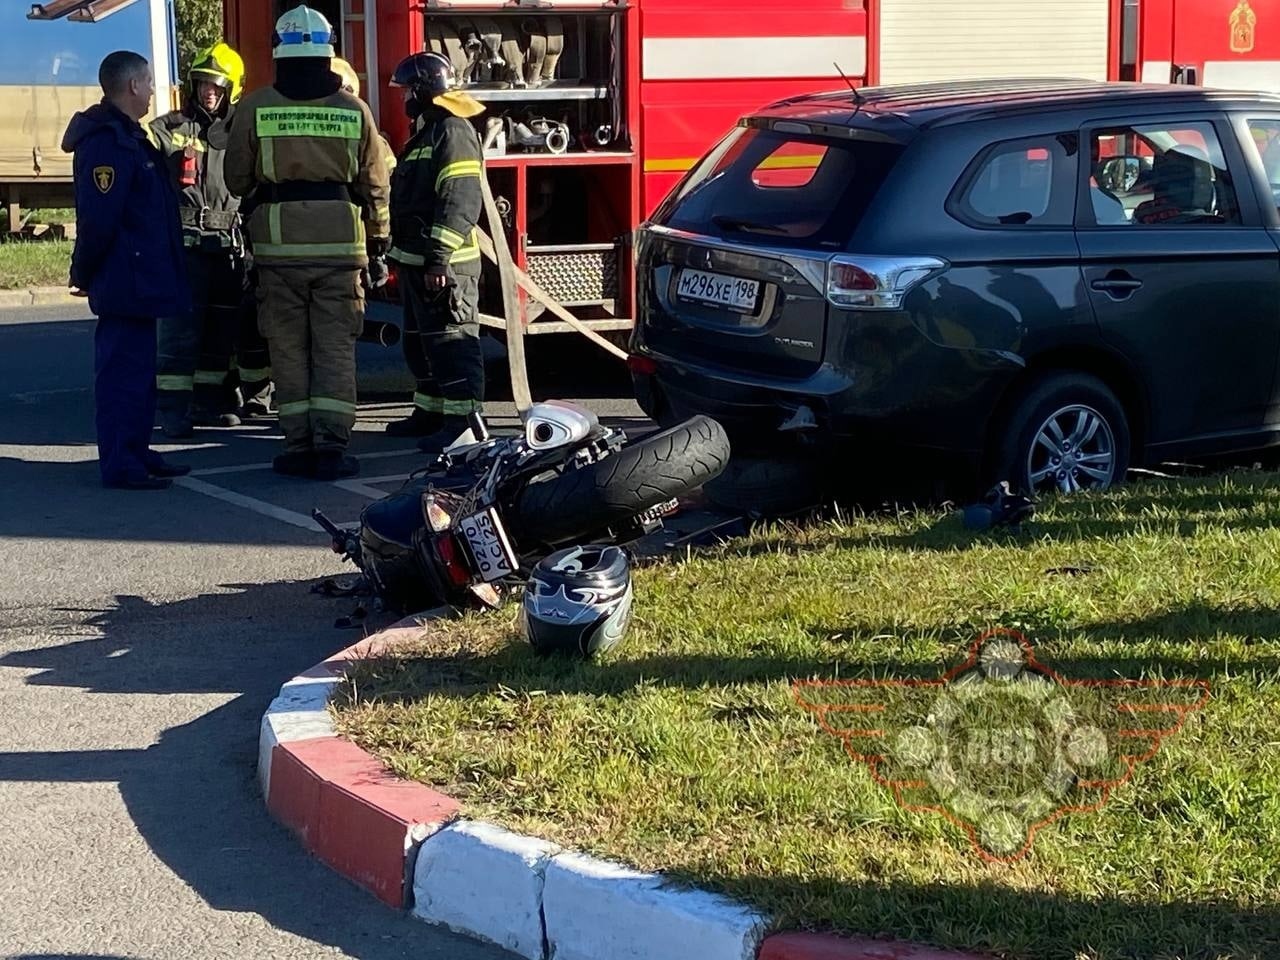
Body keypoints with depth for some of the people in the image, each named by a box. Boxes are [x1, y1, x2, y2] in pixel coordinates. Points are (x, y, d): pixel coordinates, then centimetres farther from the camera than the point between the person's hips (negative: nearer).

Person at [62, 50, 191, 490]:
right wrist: (84, 273, -13)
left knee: (137, 367, 16)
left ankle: (137, 453, 23)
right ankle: (120, 464, -6)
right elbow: (98, 218, -23)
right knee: (124, 368, -8)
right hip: (127, 279, -11)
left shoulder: (128, 136, 18)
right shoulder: (107, 142, -18)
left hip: (139, 279, 11)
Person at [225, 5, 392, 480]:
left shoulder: (254, 108, -2)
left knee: (288, 348, 7)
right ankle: (331, 447, 0)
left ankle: (299, 446, 7)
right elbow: (375, 188, 6)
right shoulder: (354, 110, 1)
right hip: (339, 241, 0)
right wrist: (378, 248, 15)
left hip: (278, 243, 0)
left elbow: (236, 180, 6)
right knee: (335, 348, 4)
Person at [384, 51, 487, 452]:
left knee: (451, 342, -11)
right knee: (420, 341, 17)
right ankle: (430, 412, 26)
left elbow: (460, 200, -24)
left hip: (442, 265, -11)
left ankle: (463, 423, -12)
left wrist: (438, 258, -27)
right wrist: (402, 255, 24)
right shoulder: (427, 133, 20)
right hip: (417, 262, 11)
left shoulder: (453, 132, -15)